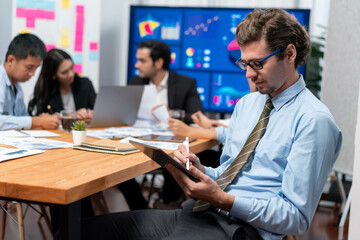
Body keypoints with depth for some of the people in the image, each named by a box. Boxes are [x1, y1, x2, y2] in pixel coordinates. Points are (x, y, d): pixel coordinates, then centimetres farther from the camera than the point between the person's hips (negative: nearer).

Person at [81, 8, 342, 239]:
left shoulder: (314, 120, -9)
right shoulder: (246, 103, 17)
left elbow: (297, 218, -12)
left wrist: (223, 199, -20)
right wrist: (198, 170, -3)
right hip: (198, 213, 8)